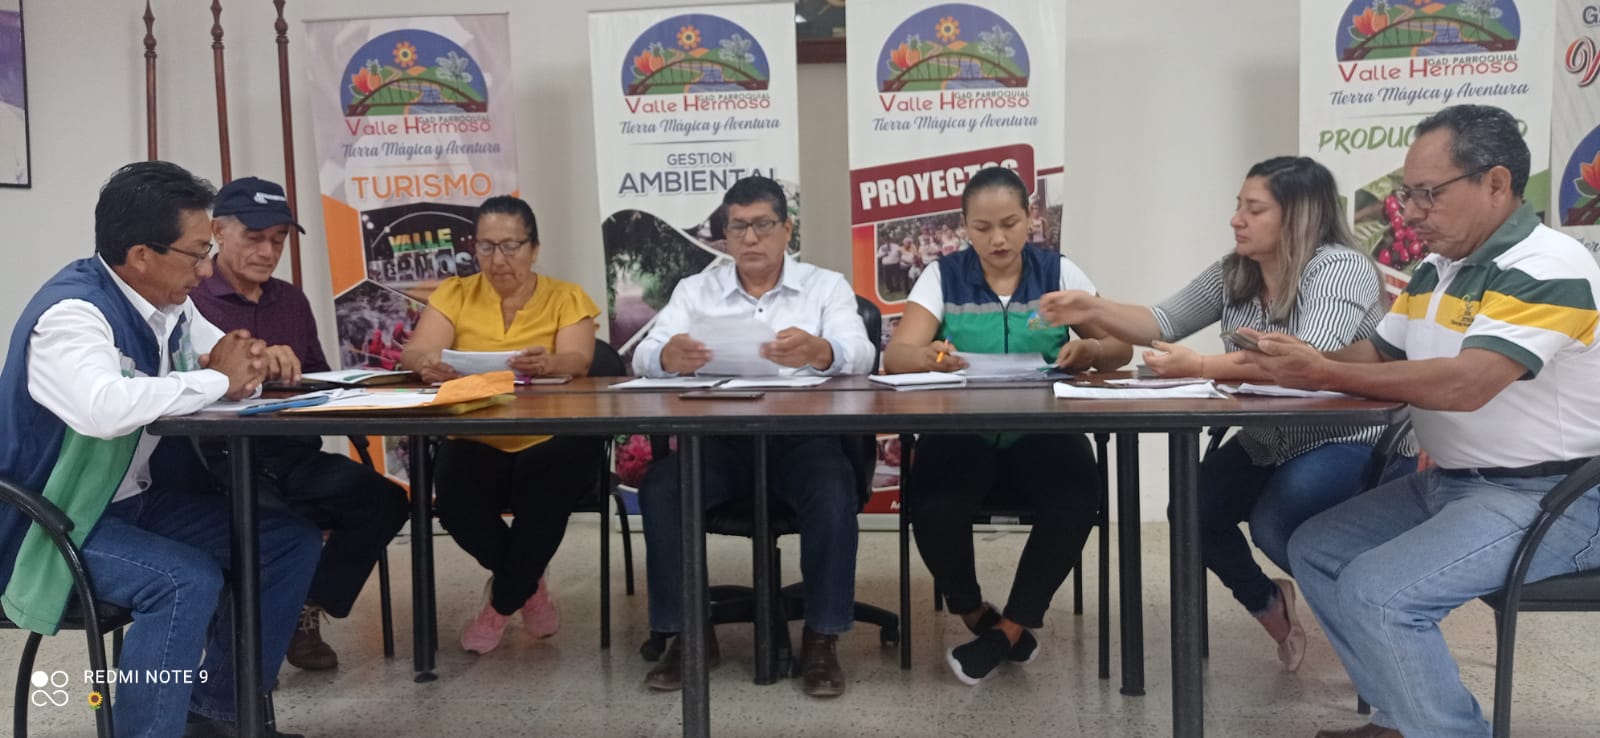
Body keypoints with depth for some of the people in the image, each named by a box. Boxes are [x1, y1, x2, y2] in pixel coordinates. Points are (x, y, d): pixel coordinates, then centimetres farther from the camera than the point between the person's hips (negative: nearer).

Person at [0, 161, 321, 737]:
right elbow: (104, 407, -44)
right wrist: (217, 380, -28)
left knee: (291, 539, 2)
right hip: (56, 523, -9)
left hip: (138, 501, 9)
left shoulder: (168, 301, 2)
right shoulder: (72, 311, -24)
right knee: (188, 580, -32)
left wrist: (248, 362, -11)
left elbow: (220, 361, 15)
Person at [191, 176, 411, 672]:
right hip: (222, 461, -6)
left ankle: (305, 612, 3)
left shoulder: (291, 300, 19)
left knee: (385, 501, -16)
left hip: (295, 456, 6)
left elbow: (320, 379, 20)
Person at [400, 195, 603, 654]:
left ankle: (502, 602, -1)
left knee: (550, 483, -33)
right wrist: (428, 362, -31)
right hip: (475, 443, 2)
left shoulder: (566, 298, 4)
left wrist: (547, 364, -37)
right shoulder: (454, 295, 8)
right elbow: (415, 353, -6)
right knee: (454, 499, -28)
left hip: (550, 443, -1)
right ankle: (528, 585, 5)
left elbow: (577, 362, -13)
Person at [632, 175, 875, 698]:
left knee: (834, 492, -32)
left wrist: (818, 352, -34)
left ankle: (822, 638, -15)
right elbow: (645, 357, 0)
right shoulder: (695, 289, 14)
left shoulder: (826, 286, 9)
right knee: (659, 489, -25)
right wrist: (671, 356, -27)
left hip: (803, 435, -1)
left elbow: (860, 355, -9)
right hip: (716, 437, 2)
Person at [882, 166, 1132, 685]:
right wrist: (929, 357, -31)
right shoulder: (942, 276, 4)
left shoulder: (1060, 272, 7)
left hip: (1042, 433, 1)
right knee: (931, 506, -31)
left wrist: (1088, 350, -21)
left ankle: (1009, 627, -7)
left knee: (1075, 502, -30)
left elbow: (1121, 348, 4)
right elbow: (896, 355, -7)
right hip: (960, 433, 0)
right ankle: (977, 617, 0)